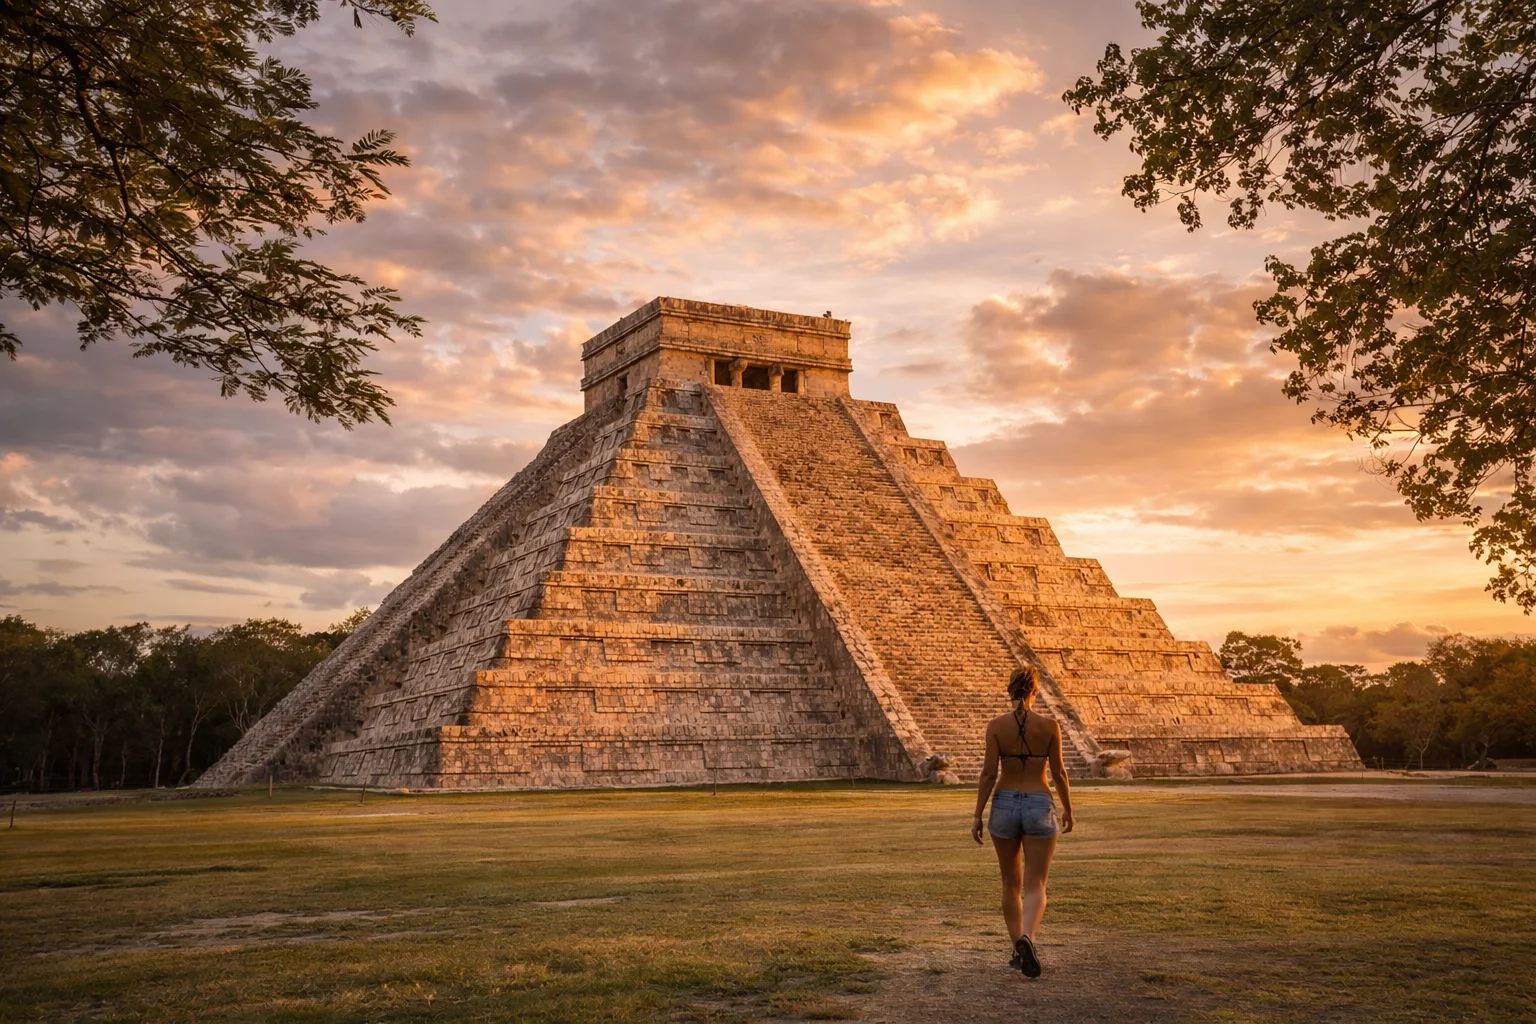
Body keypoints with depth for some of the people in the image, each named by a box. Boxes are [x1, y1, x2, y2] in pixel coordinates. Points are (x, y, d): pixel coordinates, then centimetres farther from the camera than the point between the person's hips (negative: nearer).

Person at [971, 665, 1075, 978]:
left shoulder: (996, 725, -5)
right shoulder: (1049, 725, -5)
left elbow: (989, 773, -8)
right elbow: (1058, 773, 0)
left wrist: (977, 815, -2)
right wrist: (1068, 809, 14)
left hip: (1004, 805, 1)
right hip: (1039, 807, -1)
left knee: (1011, 883, 18)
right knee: (1035, 886, -1)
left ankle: (1018, 950, 23)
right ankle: (1026, 938, -28)